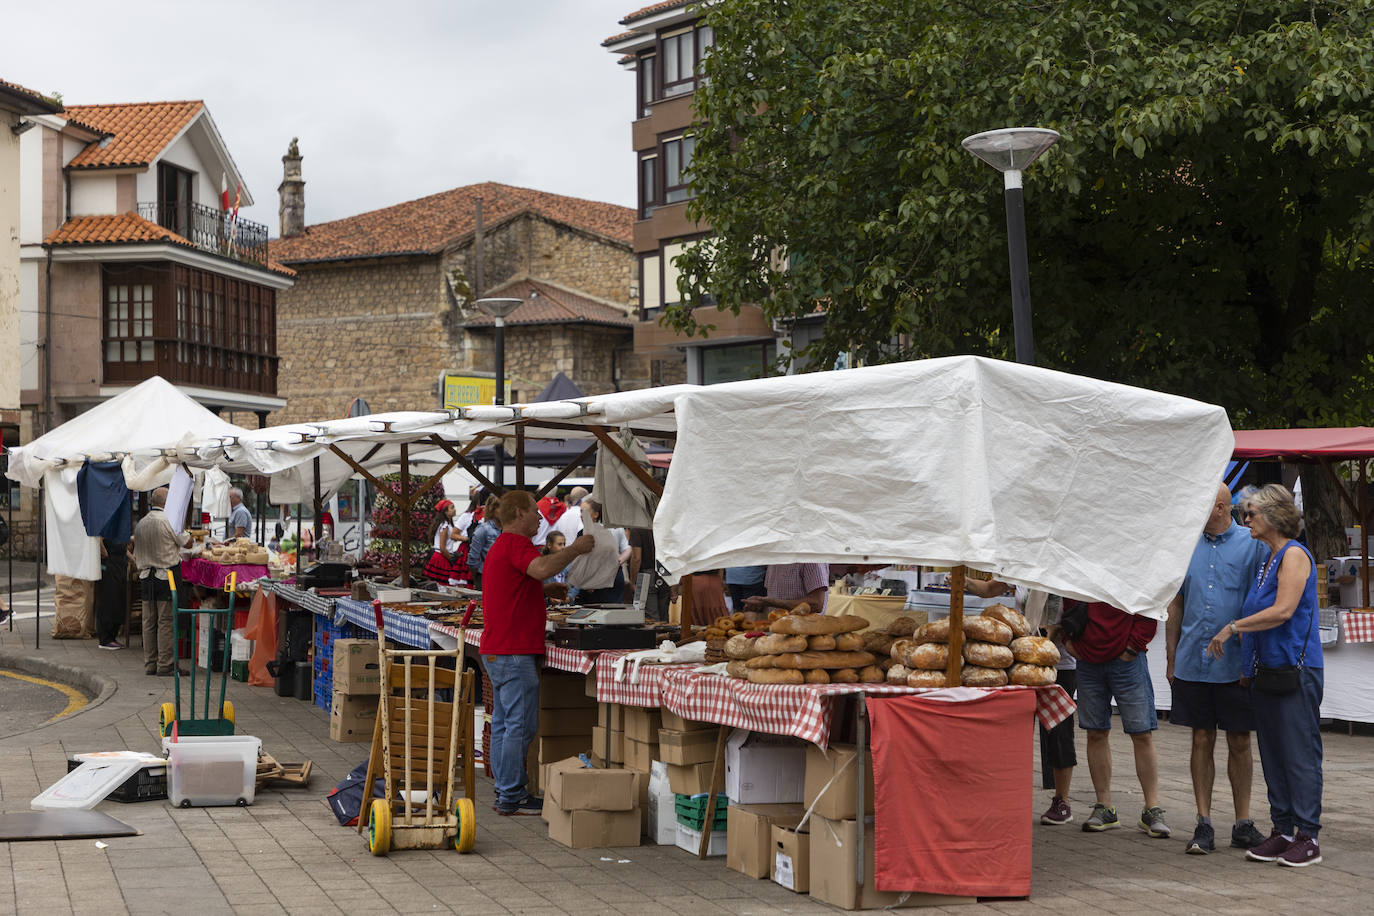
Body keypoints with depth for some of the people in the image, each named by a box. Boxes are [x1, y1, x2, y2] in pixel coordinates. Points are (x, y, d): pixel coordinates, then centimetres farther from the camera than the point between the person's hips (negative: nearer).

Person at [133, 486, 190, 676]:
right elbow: (187, 542, -4)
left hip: (145, 577, 6)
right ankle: (165, 665, -3)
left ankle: (150, 664, 13)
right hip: (166, 575, -6)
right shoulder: (169, 520, -11)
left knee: (149, 622, 9)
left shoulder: (141, 523, 10)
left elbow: (136, 555, 15)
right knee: (166, 621, -3)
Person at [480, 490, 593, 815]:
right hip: (514, 653, -11)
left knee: (503, 723, 12)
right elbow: (542, 568, -30)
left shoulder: (502, 546, 22)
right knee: (520, 725, -8)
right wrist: (575, 548, -19)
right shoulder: (514, 544, -12)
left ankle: (505, 793, 15)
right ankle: (512, 797, -7)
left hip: (496, 651, 11)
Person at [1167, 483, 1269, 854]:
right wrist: (1171, 658, 9)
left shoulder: (1252, 544, -2)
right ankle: (1204, 824, 10)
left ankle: (1242, 824, 15)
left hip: (1236, 666, -2)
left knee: (1239, 743, 5)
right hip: (1193, 663, 3)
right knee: (1202, 740, 5)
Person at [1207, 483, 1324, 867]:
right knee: (1273, 755, 10)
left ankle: (1308, 836, -1)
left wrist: (1233, 627, -15)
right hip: (1266, 670, 9)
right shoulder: (1269, 559, 17)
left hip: (1296, 670, -9)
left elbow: (1283, 611, -20)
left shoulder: (1294, 555, -10)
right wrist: (1237, 635, 15)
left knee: (1300, 753, -5)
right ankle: (1283, 832, 16)